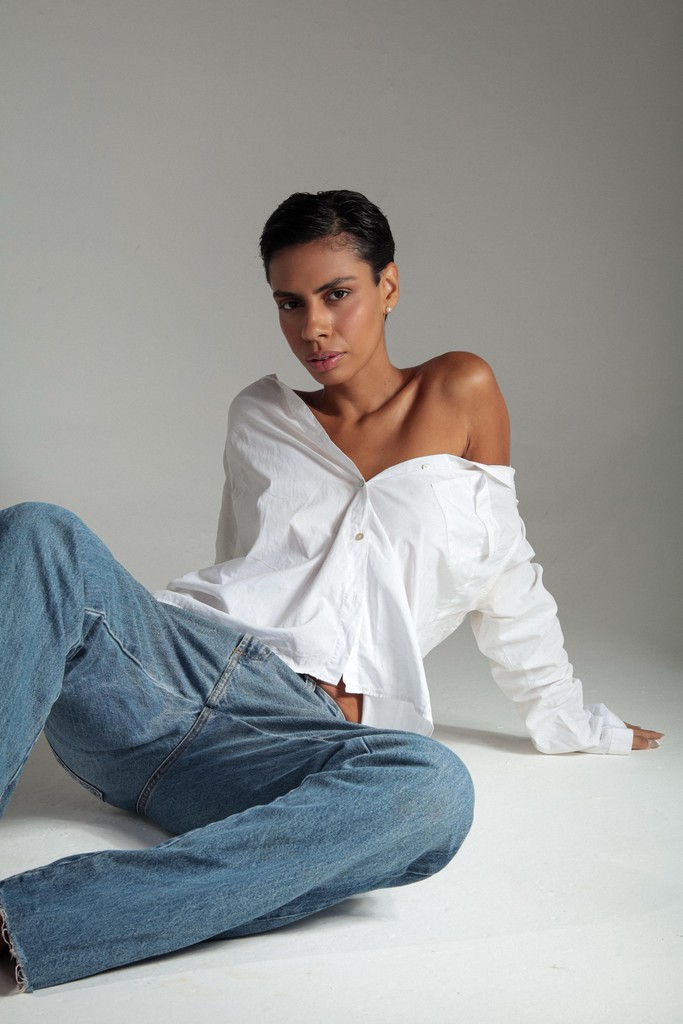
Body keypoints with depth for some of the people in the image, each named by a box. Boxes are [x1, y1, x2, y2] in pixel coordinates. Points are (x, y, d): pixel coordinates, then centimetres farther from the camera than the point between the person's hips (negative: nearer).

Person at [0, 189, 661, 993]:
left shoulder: (460, 392, 17)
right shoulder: (258, 416, 24)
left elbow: (506, 578, 23)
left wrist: (570, 719, 27)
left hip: (298, 732, -2)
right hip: (169, 654, 3)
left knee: (433, 790, -39)